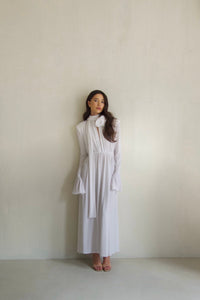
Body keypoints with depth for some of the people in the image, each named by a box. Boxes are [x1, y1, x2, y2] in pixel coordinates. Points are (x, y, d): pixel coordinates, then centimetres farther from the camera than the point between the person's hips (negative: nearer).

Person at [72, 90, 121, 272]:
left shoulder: (113, 123, 7)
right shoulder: (81, 127, 10)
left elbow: (117, 152, 4)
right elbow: (83, 154, 12)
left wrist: (116, 175, -4)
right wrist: (80, 178, 6)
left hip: (108, 170, -1)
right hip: (89, 170, 1)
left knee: (107, 213, -2)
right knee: (89, 212, 2)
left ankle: (107, 255, 13)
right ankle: (95, 255, 15)